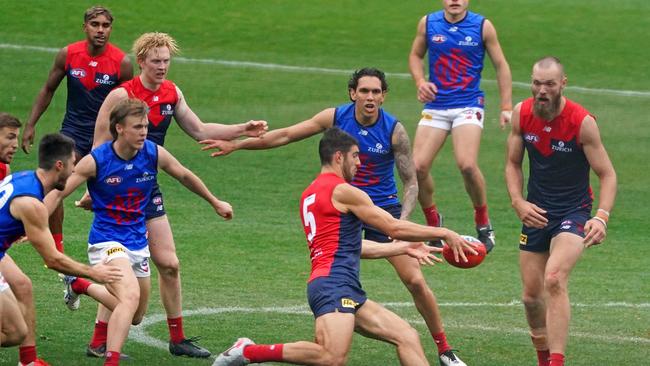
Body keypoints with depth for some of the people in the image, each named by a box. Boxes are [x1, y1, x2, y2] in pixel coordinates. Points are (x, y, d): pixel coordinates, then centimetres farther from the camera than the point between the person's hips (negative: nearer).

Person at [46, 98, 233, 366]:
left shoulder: (155, 154, -6)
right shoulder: (96, 161, -17)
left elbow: (185, 176, 13)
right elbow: (58, 193, -13)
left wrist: (215, 202, 25)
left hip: (138, 241, 6)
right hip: (107, 241, -6)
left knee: (135, 318, 18)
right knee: (131, 297, -32)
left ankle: (80, 285, 40)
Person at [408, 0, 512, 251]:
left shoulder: (482, 26, -2)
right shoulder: (428, 23, 4)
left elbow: (501, 65, 6)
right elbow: (415, 55, 19)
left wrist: (506, 107, 1)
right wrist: (420, 82, -2)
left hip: (468, 105, -3)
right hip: (435, 106, 3)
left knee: (467, 165, -23)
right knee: (417, 167, -10)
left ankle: (483, 224, -1)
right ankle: (433, 222, 16)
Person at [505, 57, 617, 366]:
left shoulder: (582, 122, -17)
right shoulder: (522, 114, -4)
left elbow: (607, 175, -12)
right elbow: (513, 163, 9)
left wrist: (602, 217, -28)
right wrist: (518, 201, -9)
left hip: (574, 212, -5)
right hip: (536, 212, 5)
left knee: (554, 279, -28)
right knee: (532, 295, 9)